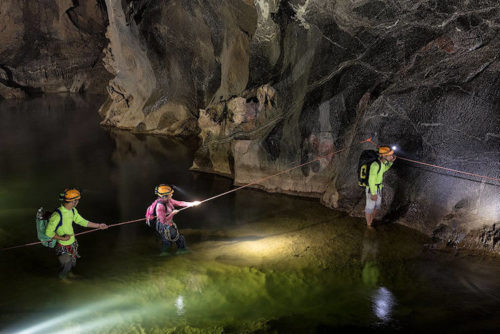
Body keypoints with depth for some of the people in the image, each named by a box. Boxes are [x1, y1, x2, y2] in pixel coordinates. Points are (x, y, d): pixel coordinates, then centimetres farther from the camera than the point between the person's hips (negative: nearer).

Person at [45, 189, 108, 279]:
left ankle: (68, 272, 56)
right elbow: (49, 232, -25)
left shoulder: (72, 210, -6)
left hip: (73, 243, 7)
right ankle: (62, 277, 45)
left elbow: (81, 221, 8)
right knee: (66, 265, 14)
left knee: (73, 263, 25)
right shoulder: (57, 215, -31)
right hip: (63, 247, -7)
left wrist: (98, 226, 11)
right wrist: (63, 238, -26)